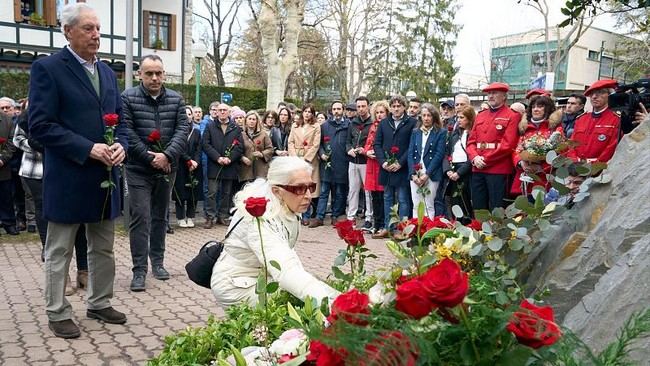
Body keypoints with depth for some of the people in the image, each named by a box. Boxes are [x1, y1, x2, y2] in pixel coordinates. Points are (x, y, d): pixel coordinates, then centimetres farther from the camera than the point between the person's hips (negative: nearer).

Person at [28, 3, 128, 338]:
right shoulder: (47, 68, -7)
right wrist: (88, 149, -20)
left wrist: (121, 145, -6)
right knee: (59, 252, 8)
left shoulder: (107, 72, 12)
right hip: (67, 178, -6)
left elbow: (120, 119, 15)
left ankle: (99, 304, 31)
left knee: (103, 249, 16)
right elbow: (40, 124, -14)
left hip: (105, 176, 6)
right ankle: (57, 313, 22)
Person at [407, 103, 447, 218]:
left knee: (430, 206, -5)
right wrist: (413, 174, -5)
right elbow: (410, 154, 8)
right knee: (416, 206, 1)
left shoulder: (441, 133, 4)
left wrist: (427, 174, -12)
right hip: (415, 175, 3)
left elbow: (439, 154, -5)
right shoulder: (415, 133, 16)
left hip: (431, 175, -3)